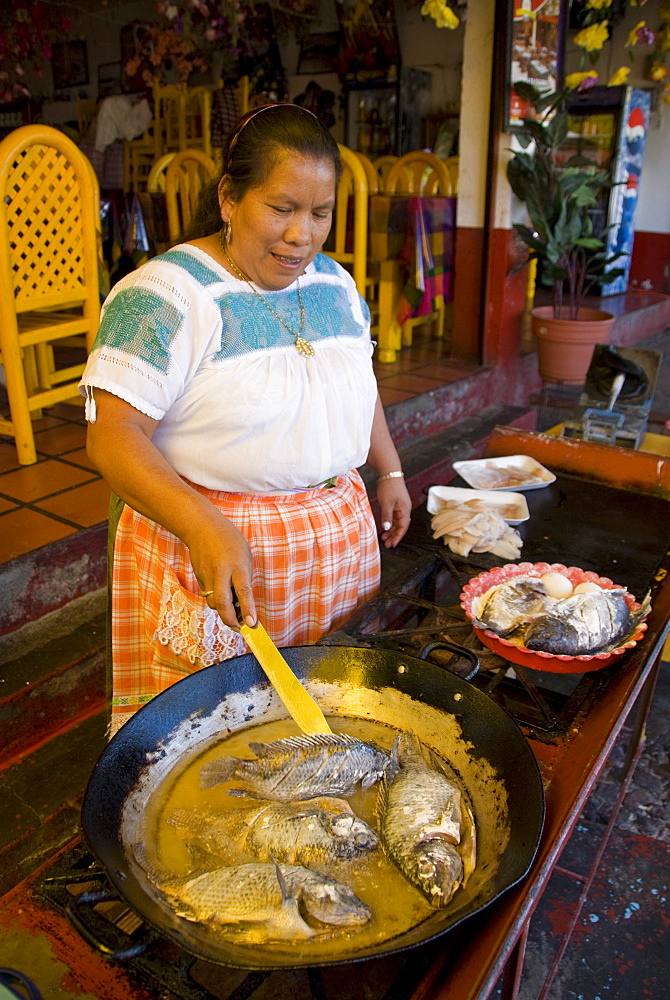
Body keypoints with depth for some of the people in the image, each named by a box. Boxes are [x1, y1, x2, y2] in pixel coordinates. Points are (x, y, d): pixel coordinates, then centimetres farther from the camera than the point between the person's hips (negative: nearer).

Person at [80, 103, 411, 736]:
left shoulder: (335, 282, 8)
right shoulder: (165, 294, -15)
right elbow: (112, 435, -21)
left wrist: (389, 470, 18)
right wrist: (205, 529, -33)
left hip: (341, 538, 6)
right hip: (211, 544, -6)